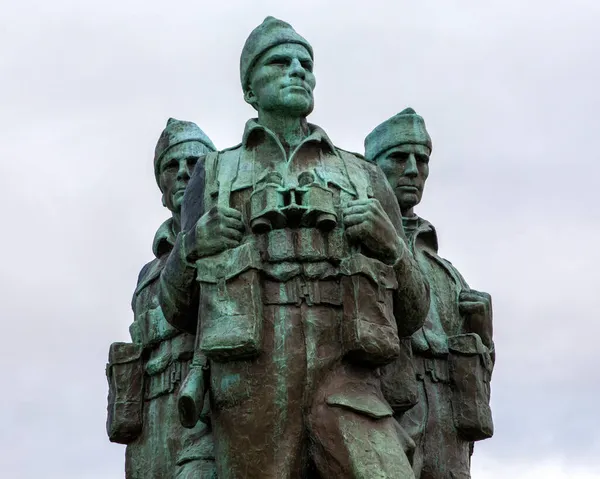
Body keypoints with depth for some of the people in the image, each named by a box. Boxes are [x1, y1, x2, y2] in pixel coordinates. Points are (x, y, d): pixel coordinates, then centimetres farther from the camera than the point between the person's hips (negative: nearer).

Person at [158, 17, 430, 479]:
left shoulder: (364, 179, 21)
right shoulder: (214, 176, 21)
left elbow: (409, 314, 19)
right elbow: (178, 308, 19)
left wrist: (387, 241, -2)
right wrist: (193, 246, -2)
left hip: (344, 389, 0)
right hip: (252, 390, 0)